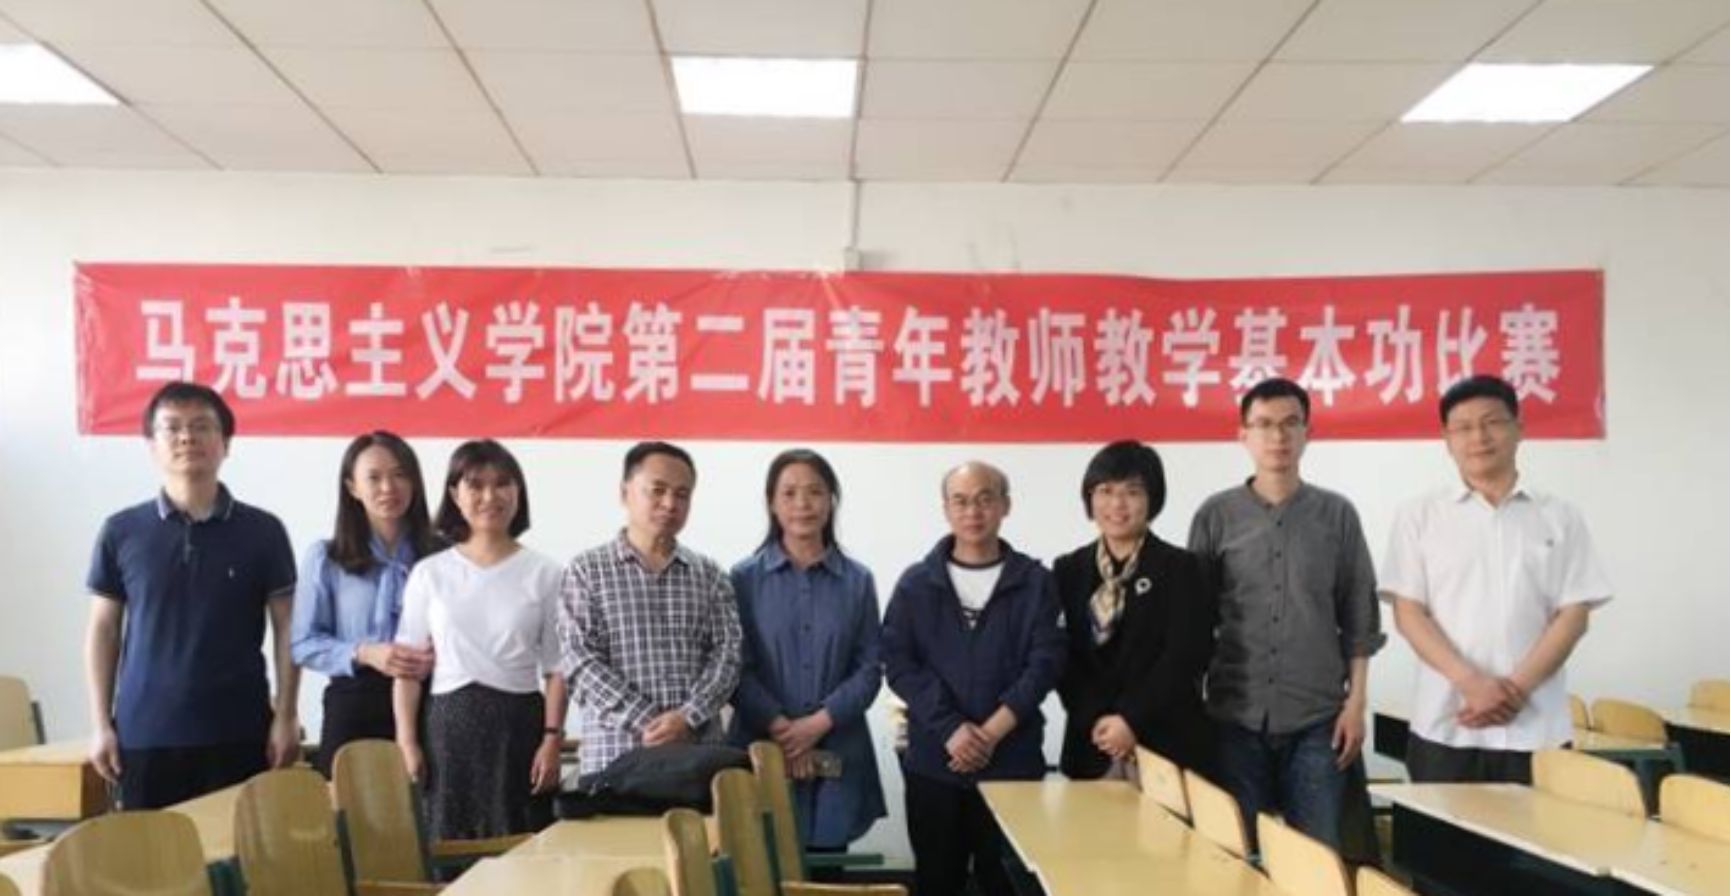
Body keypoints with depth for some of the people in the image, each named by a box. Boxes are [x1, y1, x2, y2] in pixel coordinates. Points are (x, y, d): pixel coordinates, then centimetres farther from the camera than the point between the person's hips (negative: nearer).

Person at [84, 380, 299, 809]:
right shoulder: (121, 532, 3)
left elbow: (286, 628, 3)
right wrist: (102, 723, 3)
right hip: (144, 732, 1)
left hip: (238, 732, -1)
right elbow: (103, 630, 8)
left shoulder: (263, 531, 0)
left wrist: (286, 716, -3)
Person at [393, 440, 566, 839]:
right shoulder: (429, 574, 5)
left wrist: (552, 737, -5)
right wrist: (407, 742, -1)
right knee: (449, 845, 3)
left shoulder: (543, 574, 3)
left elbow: (557, 669, 2)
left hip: (519, 722, -1)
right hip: (450, 724, 1)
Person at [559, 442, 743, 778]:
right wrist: (644, 722, -13)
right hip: (614, 753, -2)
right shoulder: (586, 570, 6)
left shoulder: (710, 575, 13)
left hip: (699, 753, 2)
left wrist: (688, 716, -12)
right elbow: (581, 661, -3)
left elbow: (727, 654, 5)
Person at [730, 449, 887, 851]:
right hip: (763, 750, -1)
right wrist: (780, 728, -14)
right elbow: (736, 667, -3)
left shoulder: (858, 581, 7)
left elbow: (870, 668, 3)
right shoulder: (744, 578, 2)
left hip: (837, 755, 2)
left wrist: (820, 722, -11)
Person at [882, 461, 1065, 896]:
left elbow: (1045, 663, -4)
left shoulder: (1035, 582, 3)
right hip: (933, 760, 1)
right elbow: (899, 663, -2)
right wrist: (951, 729, -14)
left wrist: (992, 732, -13)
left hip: (1013, 761, -1)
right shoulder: (916, 584, 5)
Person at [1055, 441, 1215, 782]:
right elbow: (1063, 657, 3)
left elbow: (1186, 657, -7)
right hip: (1092, 745, 3)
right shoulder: (1068, 571, 10)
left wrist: (1131, 720, -13)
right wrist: (1096, 720, -10)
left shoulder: (1180, 568, 1)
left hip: (1166, 743, -3)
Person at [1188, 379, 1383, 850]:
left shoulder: (1338, 515, 4)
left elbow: (1359, 619, 5)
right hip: (1236, 717, 0)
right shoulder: (1216, 515, 3)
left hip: (1318, 718, 0)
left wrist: (1356, 703, -1)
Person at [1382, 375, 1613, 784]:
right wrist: (1470, 682, -13)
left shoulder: (1560, 517, 8)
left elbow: (1573, 615, 3)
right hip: (1444, 727, 0)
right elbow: (1408, 613, 0)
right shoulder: (1419, 516, 6)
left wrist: (1517, 687, -11)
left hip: (1537, 728, 1)